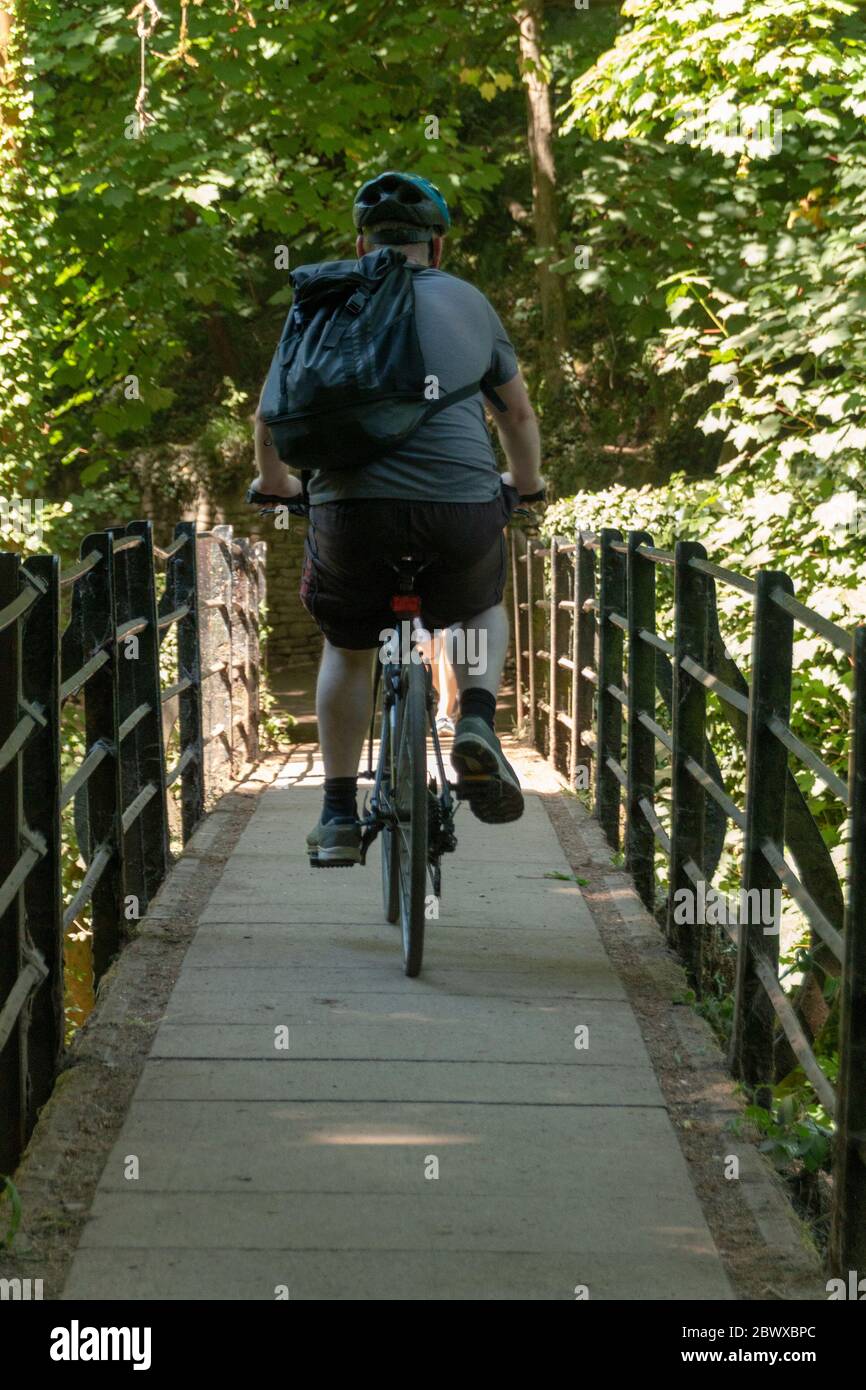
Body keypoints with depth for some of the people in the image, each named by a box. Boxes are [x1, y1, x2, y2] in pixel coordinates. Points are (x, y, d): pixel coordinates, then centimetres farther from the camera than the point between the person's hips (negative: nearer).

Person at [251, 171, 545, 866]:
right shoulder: (470, 301, 17)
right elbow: (518, 412, 28)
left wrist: (273, 480, 40)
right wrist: (526, 483, 47)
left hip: (352, 507, 0)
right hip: (461, 508, 0)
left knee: (347, 649, 26)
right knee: (483, 610, 32)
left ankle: (339, 816, 21)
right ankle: (478, 723, 5)